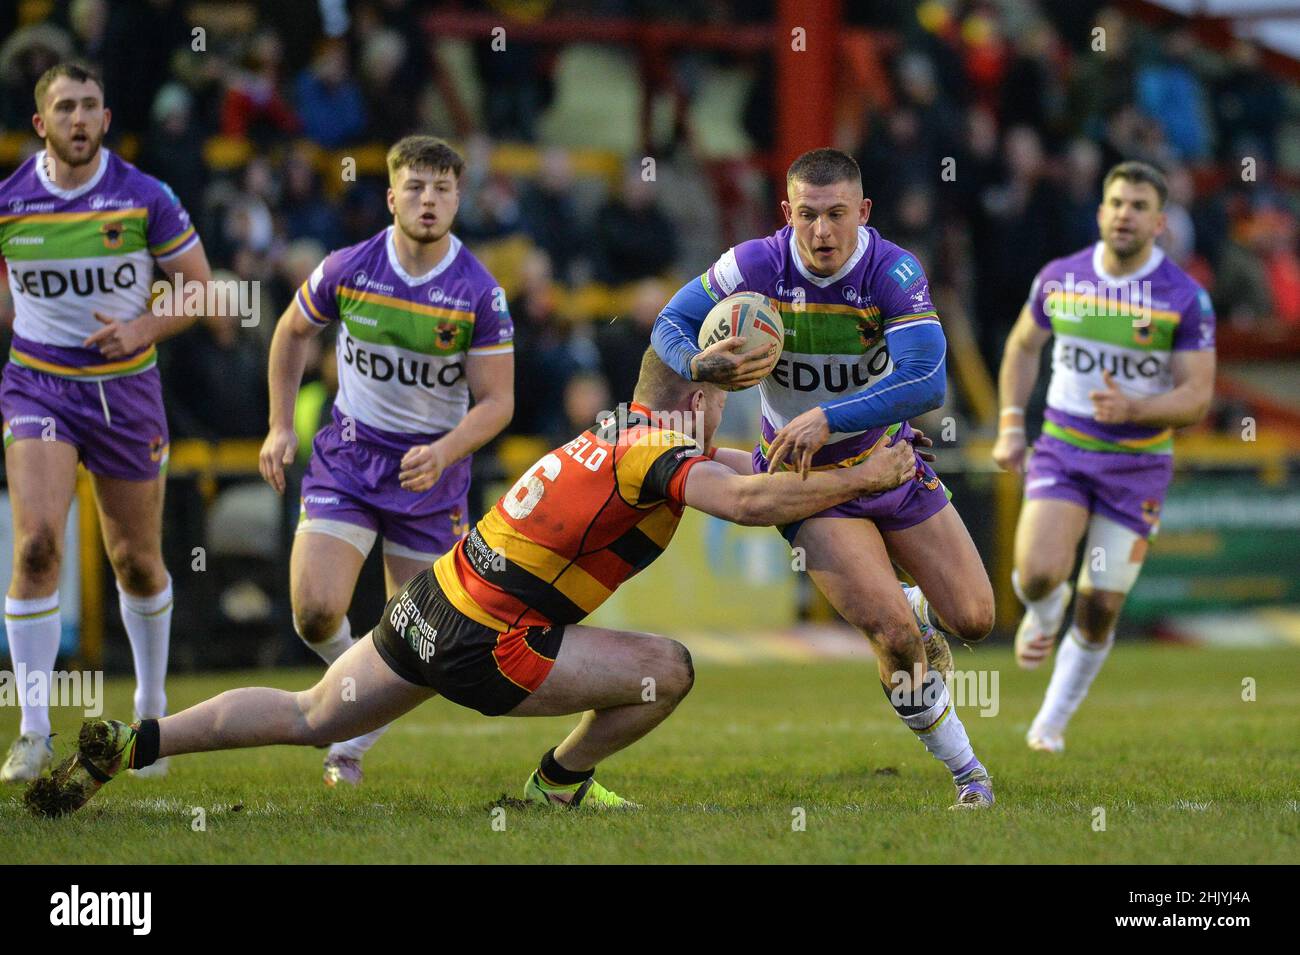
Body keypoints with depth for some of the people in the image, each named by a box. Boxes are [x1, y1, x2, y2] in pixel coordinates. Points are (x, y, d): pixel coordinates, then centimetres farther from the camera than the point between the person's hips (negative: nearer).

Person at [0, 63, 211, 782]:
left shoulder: (146, 199, -7)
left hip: (126, 390, 1)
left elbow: (198, 287, 0)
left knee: (137, 562, 12)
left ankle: (151, 704, 37)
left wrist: (144, 328, -17)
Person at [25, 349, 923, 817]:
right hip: (486, 645, -8)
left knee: (308, 719, 18)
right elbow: (748, 501, -30)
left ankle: (134, 741, 6)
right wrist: (865, 478, -23)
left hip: (433, 601, 8)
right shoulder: (657, 452, -14)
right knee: (668, 669, -2)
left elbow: (728, 466, 29)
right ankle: (563, 780, 17)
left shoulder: (623, 429, 14)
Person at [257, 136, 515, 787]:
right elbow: (292, 331, 11)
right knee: (315, 612, -16)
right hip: (346, 460, 0)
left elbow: (497, 401, -8)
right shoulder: (347, 268, -9)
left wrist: (442, 453, -25)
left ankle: (350, 745, 25)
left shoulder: (481, 294, -13)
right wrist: (280, 428, 7)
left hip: (431, 472, 0)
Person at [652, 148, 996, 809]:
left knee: (973, 620, 3)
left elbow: (926, 383, -33)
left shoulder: (894, 272, -22)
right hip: (807, 479, -2)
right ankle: (966, 772, 4)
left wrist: (827, 418, -41)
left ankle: (919, 610, 41)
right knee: (895, 637, -17)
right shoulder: (756, 266, -19)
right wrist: (700, 366, -31)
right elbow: (670, 326, -8)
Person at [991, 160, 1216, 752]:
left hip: (1137, 464, -1)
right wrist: (1011, 425, 7)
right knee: (1039, 574, -22)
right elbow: (1023, 346, 16)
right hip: (1061, 451, 1)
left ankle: (1053, 720, 24)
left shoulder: (1185, 298, -10)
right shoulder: (1059, 278, -2)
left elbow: (1197, 396, -11)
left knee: (1100, 611, 2)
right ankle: (1043, 614, 17)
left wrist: (1132, 408, -29)